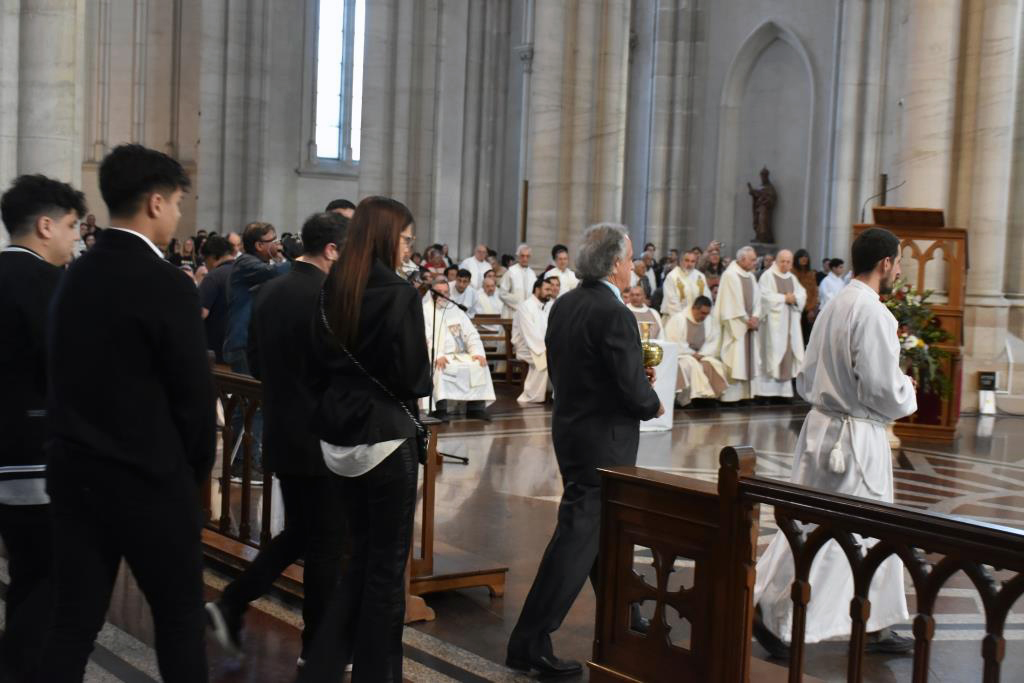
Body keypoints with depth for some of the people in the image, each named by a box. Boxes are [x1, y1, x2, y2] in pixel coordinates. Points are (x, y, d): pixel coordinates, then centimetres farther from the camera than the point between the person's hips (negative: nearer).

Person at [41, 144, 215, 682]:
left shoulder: (74, 277, 6)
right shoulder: (166, 284, -15)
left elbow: (67, 376, 10)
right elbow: (194, 393, -12)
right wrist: (197, 469, 4)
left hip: (74, 470, 6)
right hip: (148, 479, -6)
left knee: (73, 622, 10)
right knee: (180, 619, 9)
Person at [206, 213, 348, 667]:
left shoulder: (268, 292, 6)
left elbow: (255, 365, 13)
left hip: (280, 433, 7)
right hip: (322, 437, -7)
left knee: (297, 532, 21)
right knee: (326, 542, 5)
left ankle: (230, 606, 12)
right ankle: (318, 646, 15)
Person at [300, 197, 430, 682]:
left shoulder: (331, 292, 7)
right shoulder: (399, 295, -14)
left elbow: (319, 368, 12)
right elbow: (412, 379, -14)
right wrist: (426, 366, 6)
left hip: (339, 435, 7)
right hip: (385, 435, -7)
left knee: (362, 553, 19)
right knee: (388, 562, 5)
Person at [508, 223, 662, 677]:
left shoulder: (564, 305, 4)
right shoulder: (614, 315, -21)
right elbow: (633, 389, -22)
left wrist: (637, 377, 9)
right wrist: (653, 404, 1)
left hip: (570, 427, 9)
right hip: (604, 439, -9)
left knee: (605, 529, 22)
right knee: (578, 536, -3)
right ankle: (530, 642, 0)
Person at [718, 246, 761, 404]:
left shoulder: (750, 276, 15)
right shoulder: (730, 275, -10)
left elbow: (756, 298, 14)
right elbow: (733, 301, -14)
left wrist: (755, 317, -3)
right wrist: (746, 319, -11)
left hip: (749, 324, 8)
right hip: (735, 324, -8)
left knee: (747, 359, 6)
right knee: (734, 360, -9)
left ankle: (744, 394, 8)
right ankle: (730, 395, -7)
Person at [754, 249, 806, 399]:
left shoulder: (792, 278, 17)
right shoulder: (768, 276, -4)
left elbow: (802, 294, 12)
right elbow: (765, 296, -15)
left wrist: (794, 298, -9)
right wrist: (784, 298, -12)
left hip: (789, 323, 7)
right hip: (773, 321, -6)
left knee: (787, 352, 4)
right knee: (772, 352, -9)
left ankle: (783, 389, 7)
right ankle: (768, 388, -8)